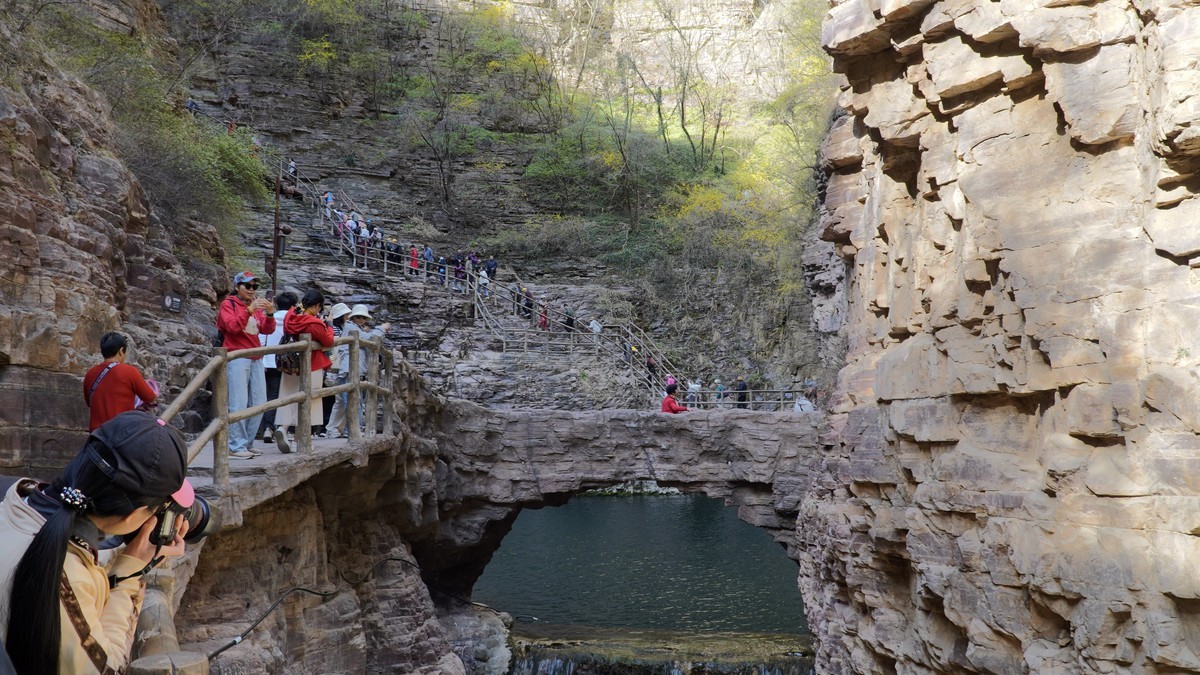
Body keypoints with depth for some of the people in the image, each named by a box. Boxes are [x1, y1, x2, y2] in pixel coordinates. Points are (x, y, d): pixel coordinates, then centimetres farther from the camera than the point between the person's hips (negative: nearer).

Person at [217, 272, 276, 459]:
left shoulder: (256, 306, 19)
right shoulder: (228, 304, 3)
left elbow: (268, 329, 8)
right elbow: (232, 326, -14)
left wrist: (269, 314, -10)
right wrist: (249, 310, -23)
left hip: (256, 359, 6)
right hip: (237, 358, -6)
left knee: (259, 403, 4)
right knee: (239, 404, -11)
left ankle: (246, 444, 13)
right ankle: (236, 447, -8)